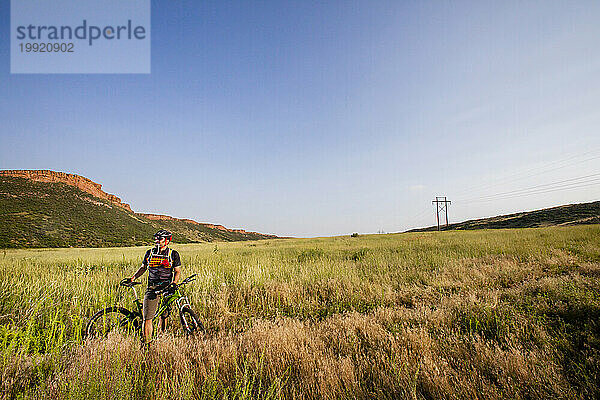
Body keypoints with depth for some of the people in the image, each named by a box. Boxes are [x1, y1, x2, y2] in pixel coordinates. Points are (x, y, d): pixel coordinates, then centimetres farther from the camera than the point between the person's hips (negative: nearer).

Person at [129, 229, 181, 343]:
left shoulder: (173, 254, 2)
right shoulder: (149, 253, 8)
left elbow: (177, 271, 2)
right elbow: (143, 268, 19)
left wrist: (174, 283, -12)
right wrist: (133, 278, 6)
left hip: (167, 289, -1)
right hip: (152, 289, 1)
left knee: (164, 316, 9)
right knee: (147, 318, -6)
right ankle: (147, 342, 4)